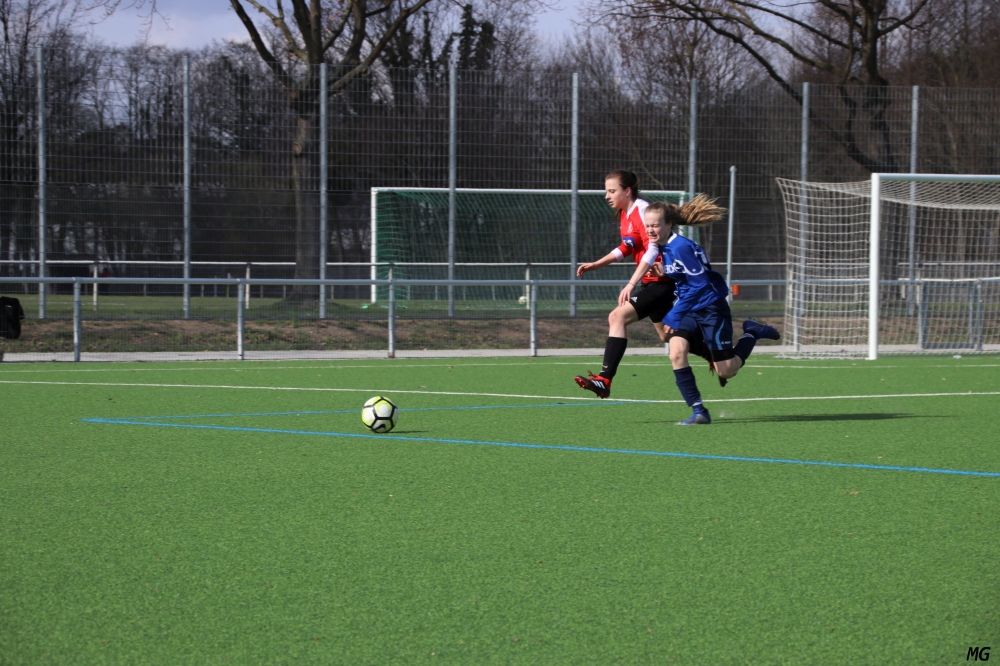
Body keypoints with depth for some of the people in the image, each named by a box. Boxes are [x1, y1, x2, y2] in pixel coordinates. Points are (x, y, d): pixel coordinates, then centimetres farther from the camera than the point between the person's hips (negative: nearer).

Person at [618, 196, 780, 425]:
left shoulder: (681, 247, -24)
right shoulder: (660, 245, 1)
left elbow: (699, 284, -23)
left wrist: (674, 316, -21)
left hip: (711, 309, -7)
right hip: (689, 310, 7)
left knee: (726, 372, 0)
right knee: (677, 354, -18)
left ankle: (752, 333, 26)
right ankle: (698, 411, -12)